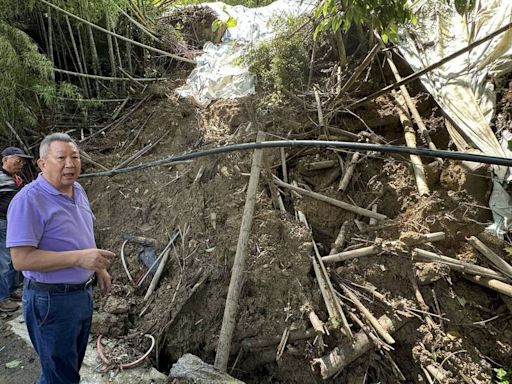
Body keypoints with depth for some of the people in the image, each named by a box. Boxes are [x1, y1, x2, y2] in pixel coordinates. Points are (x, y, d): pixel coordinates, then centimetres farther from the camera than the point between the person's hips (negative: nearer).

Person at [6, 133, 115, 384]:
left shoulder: (78, 191, 4)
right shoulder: (28, 200, -22)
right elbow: (21, 259, -26)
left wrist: (99, 267, 19)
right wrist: (79, 257, -32)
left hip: (83, 293, 8)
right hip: (51, 300, -8)